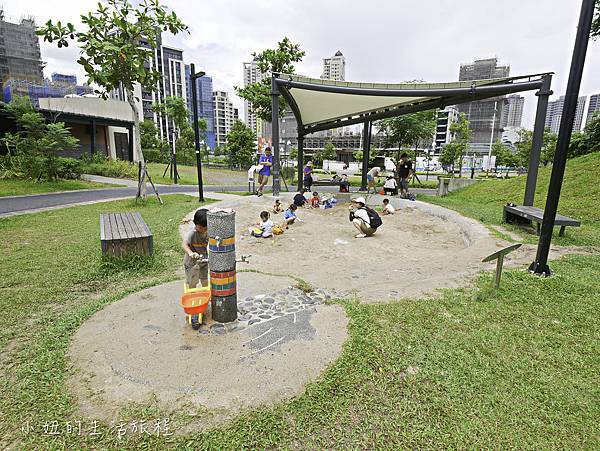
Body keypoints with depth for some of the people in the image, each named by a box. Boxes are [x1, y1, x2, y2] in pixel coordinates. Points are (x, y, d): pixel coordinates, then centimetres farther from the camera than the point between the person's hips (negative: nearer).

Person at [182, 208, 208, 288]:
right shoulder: (192, 233, -28)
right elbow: (184, 244, -45)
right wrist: (190, 253, -64)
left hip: (204, 260, 5)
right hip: (192, 262, -5)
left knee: (205, 281, 20)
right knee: (192, 284, 10)